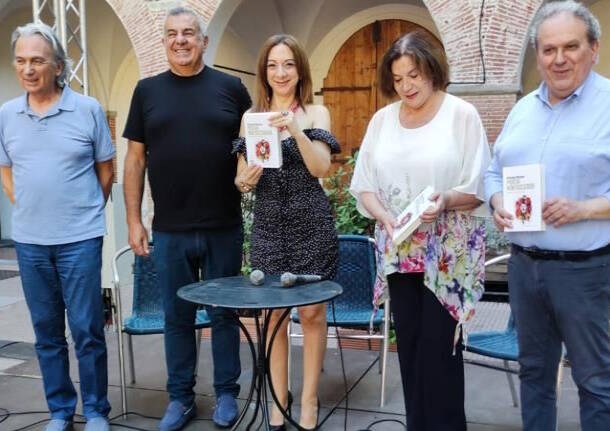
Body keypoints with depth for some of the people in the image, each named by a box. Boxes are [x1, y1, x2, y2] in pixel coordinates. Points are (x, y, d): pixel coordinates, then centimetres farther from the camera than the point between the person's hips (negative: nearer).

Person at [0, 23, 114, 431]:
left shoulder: (88, 109, -4)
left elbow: (106, 171, 4)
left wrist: (85, 214, 4)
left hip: (80, 240, -3)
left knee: (87, 330, 2)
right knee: (47, 332, 12)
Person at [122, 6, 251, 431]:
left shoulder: (231, 87, 2)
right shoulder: (148, 90, 6)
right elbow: (135, 158, 6)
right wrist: (134, 220, 3)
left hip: (224, 227, -1)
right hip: (169, 231, 1)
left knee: (224, 313, 10)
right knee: (177, 317, 11)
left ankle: (227, 393, 25)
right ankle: (181, 397, 25)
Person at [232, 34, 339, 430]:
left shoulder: (316, 113, 0)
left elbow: (322, 168, -13)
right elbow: (241, 179, 7)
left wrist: (296, 130, -26)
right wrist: (245, 181, -16)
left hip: (311, 224, -2)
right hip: (268, 225, 2)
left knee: (312, 312, 4)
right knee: (274, 314, 7)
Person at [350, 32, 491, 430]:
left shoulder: (462, 114, -4)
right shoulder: (383, 119, 8)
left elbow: (480, 187, -7)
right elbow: (364, 185, 7)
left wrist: (446, 200, -26)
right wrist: (385, 217, -11)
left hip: (448, 251, -4)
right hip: (398, 251, 4)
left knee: (439, 346, -2)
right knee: (410, 345, 11)